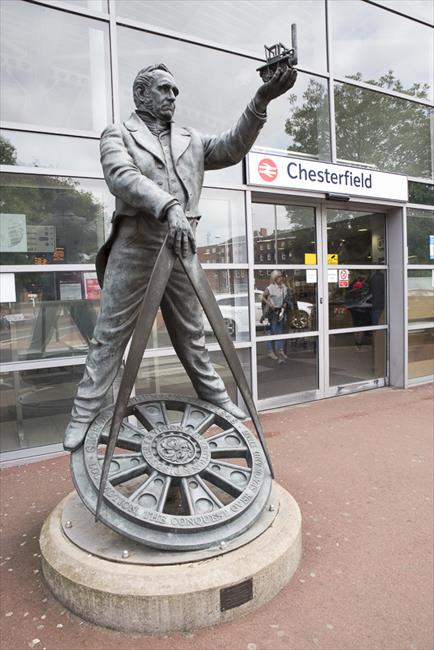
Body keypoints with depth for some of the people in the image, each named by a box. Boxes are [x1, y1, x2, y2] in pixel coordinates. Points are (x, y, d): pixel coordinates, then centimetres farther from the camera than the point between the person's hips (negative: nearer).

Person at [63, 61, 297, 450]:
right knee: (110, 336, -1)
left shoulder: (191, 141, 20)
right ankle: (84, 417, 7)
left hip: (181, 247, 4)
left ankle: (216, 399, 25)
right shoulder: (118, 134, 9)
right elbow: (122, 176, -11)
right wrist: (169, 207, -28)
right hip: (134, 247, -3)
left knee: (192, 335, 12)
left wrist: (261, 101, -9)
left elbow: (232, 148, 5)